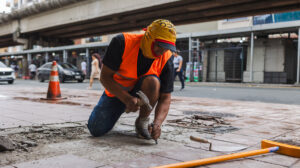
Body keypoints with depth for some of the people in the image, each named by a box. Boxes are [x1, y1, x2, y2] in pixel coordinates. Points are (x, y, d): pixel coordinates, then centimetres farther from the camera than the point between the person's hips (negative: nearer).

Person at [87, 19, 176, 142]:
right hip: (116, 91, 0)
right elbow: (105, 77, -22)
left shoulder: (166, 59, -21)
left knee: (153, 81, -34)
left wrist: (157, 123, -36)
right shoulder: (122, 43, -27)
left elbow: (165, 98, -18)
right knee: (96, 130, -8)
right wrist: (127, 99, -35)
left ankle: (142, 121, -10)